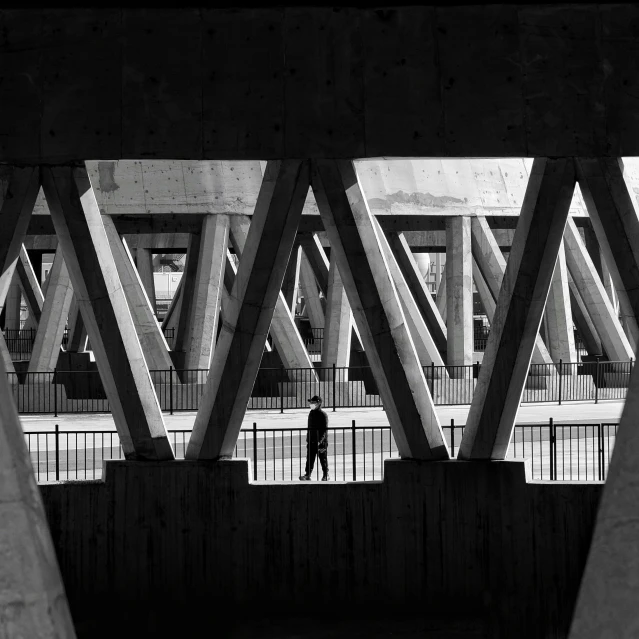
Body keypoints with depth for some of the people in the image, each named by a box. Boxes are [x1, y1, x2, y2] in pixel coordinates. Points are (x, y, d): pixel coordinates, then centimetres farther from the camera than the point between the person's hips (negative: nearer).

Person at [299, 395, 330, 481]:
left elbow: (325, 430, -14)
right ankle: (307, 475, 2)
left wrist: (320, 440, -22)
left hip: (321, 442, -6)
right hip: (311, 441, 6)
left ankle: (326, 475, 18)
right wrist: (307, 439, 14)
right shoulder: (311, 413, 9)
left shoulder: (323, 415, -11)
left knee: (323, 459, 6)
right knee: (310, 458, 1)